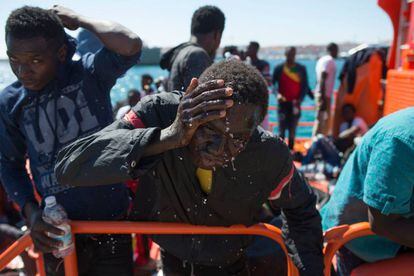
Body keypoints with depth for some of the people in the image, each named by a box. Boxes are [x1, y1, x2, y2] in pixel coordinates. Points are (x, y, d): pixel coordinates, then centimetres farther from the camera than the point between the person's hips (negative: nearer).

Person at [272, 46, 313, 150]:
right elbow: (273, 83, 1)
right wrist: (277, 94, -18)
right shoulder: (279, 68, 1)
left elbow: (305, 86, 5)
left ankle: (290, 150, 17)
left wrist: (300, 99, -9)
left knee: (292, 129, 7)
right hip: (283, 102, -1)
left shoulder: (301, 69, 5)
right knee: (282, 128, -4)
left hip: (295, 103, 2)